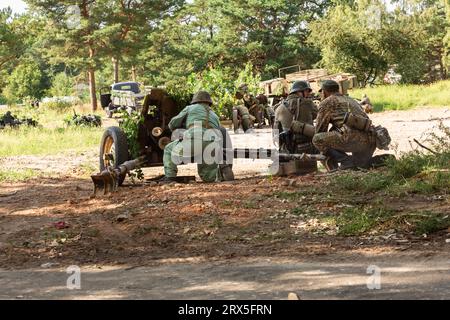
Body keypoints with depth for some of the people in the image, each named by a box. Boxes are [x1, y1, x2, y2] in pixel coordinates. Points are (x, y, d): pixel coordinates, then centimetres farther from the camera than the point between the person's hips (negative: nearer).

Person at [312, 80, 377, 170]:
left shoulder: (326, 102, 11)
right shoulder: (350, 100, 34)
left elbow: (320, 129, 15)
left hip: (353, 138, -8)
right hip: (371, 141, 8)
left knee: (317, 139, 1)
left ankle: (345, 161, -8)